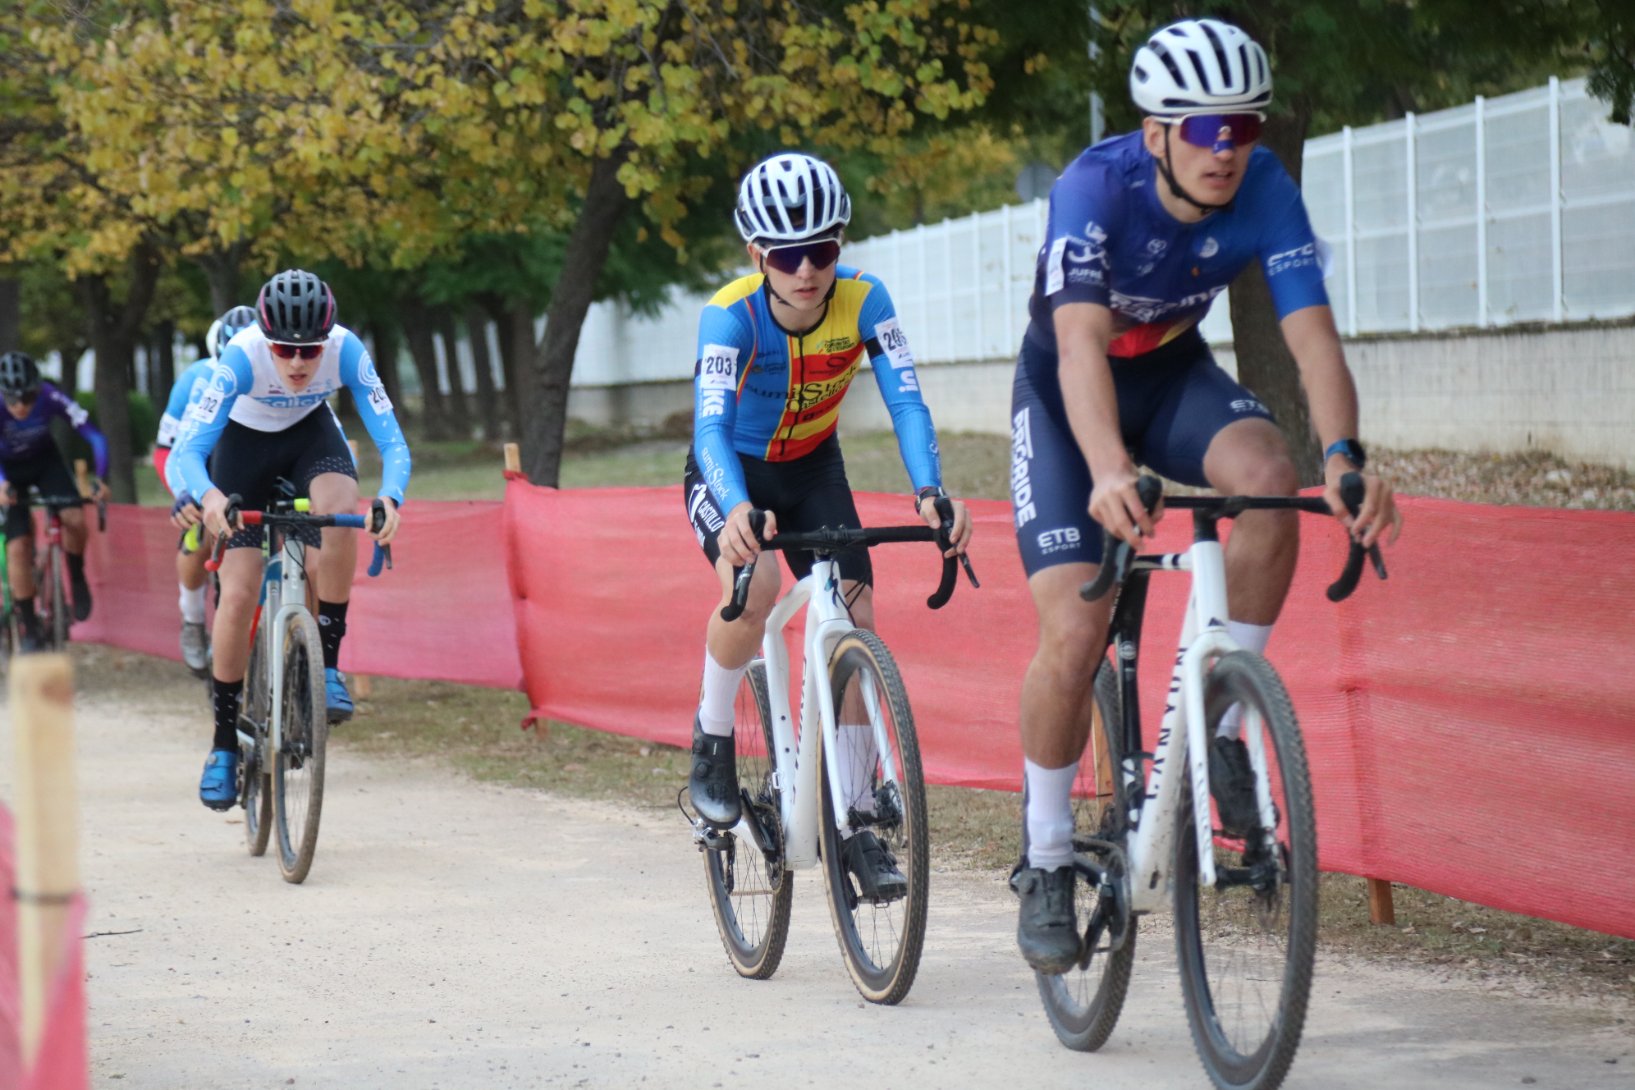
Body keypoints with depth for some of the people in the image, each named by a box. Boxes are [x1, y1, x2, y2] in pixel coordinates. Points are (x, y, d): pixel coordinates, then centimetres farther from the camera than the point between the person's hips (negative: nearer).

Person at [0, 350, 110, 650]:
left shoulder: (50, 398, -30)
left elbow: (94, 436, -30)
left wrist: (100, 479, -44)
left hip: (44, 460, 1)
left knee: (75, 519, -23)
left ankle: (77, 577, 7)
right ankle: (28, 628, 1)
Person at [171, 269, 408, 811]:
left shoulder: (347, 350, -31)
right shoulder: (242, 355, -36)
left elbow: (393, 443, -32)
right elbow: (186, 451, -40)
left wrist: (390, 499, -54)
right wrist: (206, 495, -62)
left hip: (311, 432, 1)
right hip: (245, 441, -1)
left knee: (340, 507, -35)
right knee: (238, 595, -12)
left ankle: (327, 664, -21)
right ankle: (224, 745, 5)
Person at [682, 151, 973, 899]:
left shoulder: (862, 300, -22)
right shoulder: (731, 314, -29)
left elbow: (905, 400, -28)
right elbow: (711, 425, -40)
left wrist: (929, 493, -47)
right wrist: (737, 512, -59)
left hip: (812, 470, 3)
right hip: (729, 475, -3)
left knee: (856, 621, -12)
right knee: (752, 583, -33)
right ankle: (712, 740, -8)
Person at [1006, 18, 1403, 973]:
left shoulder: (1265, 190, -22)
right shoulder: (1096, 186, -32)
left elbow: (1313, 331, -31)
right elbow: (1081, 342, -44)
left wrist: (1344, 456, -50)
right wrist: (1109, 473, -62)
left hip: (1174, 376, 3)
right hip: (1067, 397, -3)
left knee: (1269, 473, -31)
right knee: (1074, 629, -17)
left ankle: (1220, 724, -14)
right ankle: (1046, 860, 3)